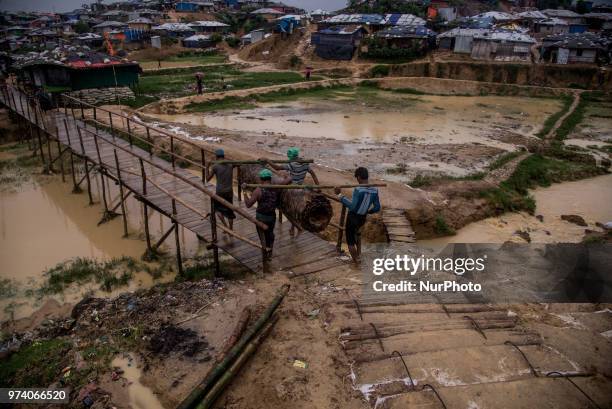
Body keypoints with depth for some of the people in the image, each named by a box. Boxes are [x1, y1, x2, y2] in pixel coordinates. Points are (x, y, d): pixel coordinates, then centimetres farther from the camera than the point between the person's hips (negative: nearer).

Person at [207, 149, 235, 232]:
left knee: (218, 208, 21)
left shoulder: (215, 166, -10)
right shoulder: (230, 165, 1)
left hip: (219, 192, -3)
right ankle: (231, 230, 24)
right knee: (229, 211, 16)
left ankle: (225, 226, 7)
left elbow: (207, 179, 0)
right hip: (229, 191, 3)